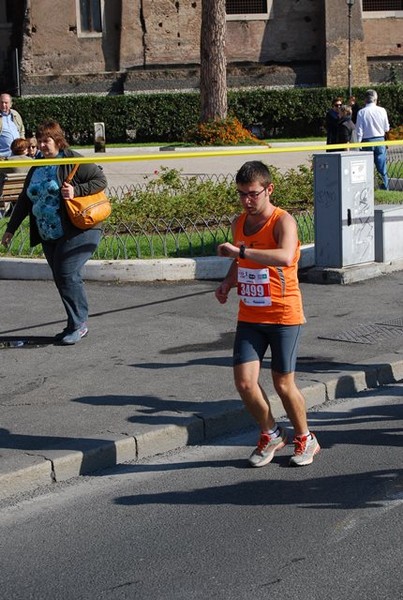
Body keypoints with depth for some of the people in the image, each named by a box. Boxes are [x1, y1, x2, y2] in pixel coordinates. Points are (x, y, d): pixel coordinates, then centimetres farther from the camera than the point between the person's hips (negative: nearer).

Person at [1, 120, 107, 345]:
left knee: (67, 274, -15)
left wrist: (76, 190, -21)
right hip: (49, 236, 7)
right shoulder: (36, 168, 14)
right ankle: (78, 324, 15)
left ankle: (78, 324, -5)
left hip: (78, 231, -7)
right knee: (61, 278, 6)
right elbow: (25, 200, 21)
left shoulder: (73, 161, -7)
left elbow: (100, 180, -8)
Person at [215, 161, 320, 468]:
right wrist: (227, 283, 4)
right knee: (244, 381, -6)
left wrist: (240, 250, -38)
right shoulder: (239, 222, 7)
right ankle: (271, 435, 19)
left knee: (283, 383, 3)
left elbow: (285, 257, -37)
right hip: (249, 317, 5)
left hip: (284, 316, -5)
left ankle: (305, 439, 28)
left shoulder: (283, 221, -15)